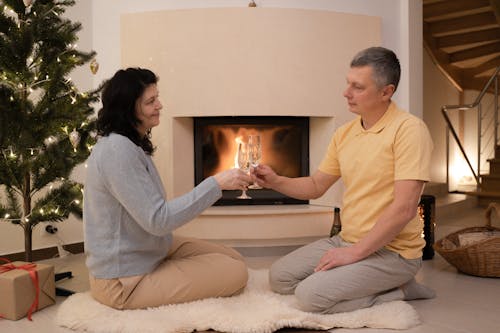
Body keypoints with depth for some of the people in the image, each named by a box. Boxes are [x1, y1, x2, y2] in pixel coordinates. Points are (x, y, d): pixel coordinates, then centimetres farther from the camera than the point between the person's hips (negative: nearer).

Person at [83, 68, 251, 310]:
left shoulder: (128, 144, 8)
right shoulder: (118, 150, -24)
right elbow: (158, 220, -26)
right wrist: (215, 184, -24)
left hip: (150, 252, 10)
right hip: (125, 281, -9)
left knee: (234, 260, 9)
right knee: (235, 273, -8)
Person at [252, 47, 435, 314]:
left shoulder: (409, 129, -17)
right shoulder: (344, 133, 7)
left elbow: (404, 208, -23)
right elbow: (316, 186, 13)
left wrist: (354, 252, -20)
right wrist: (275, 182, -5)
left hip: (390, 251, -8)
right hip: (347, 242, 8)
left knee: (310, 295, -22)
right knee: (279, 277, 2)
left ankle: (396, 292, 0)